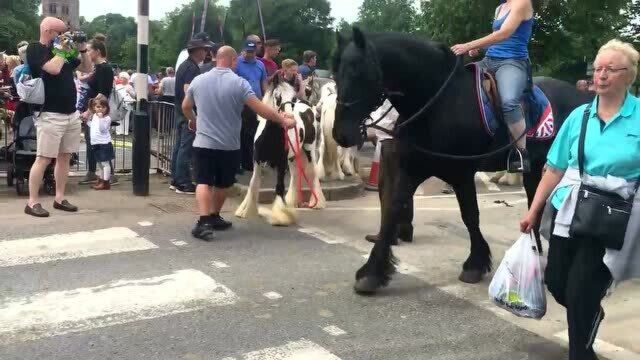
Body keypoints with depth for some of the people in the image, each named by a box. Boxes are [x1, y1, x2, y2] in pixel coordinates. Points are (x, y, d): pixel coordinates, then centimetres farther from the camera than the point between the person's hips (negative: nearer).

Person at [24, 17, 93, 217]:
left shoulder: (62, 50, 15)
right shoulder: (35, 50, -6)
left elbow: (87, 69, 22)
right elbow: (54, 68, -24)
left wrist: (82, 49, 8)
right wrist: (62, 50, -9)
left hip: (72, 114, 7)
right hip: (51, 115, -7)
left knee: (64, 157, 10)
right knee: (44, 159, -6)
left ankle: (59, 199, 17)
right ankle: (32, 202, -1)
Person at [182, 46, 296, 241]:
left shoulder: (198, 80, 1)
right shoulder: (239, 82, -12)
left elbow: (185, 107, 16)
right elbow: (260, 108, -17)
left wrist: (193, 120, 36)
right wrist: (283, 120, -7)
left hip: (203, 143, 1)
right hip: (229, 145, -1)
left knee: (204, 182, -2)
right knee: (222, 184, 16)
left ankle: (204, 222, -18)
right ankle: (214, 218, 29)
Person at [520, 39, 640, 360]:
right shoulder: (579, 116, 3)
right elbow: (555, 169, 6)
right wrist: (533, 211, 6)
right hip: (568, 212, 4)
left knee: (580, 292, -1)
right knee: (555, 282, 13)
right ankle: (590, 318, 45)